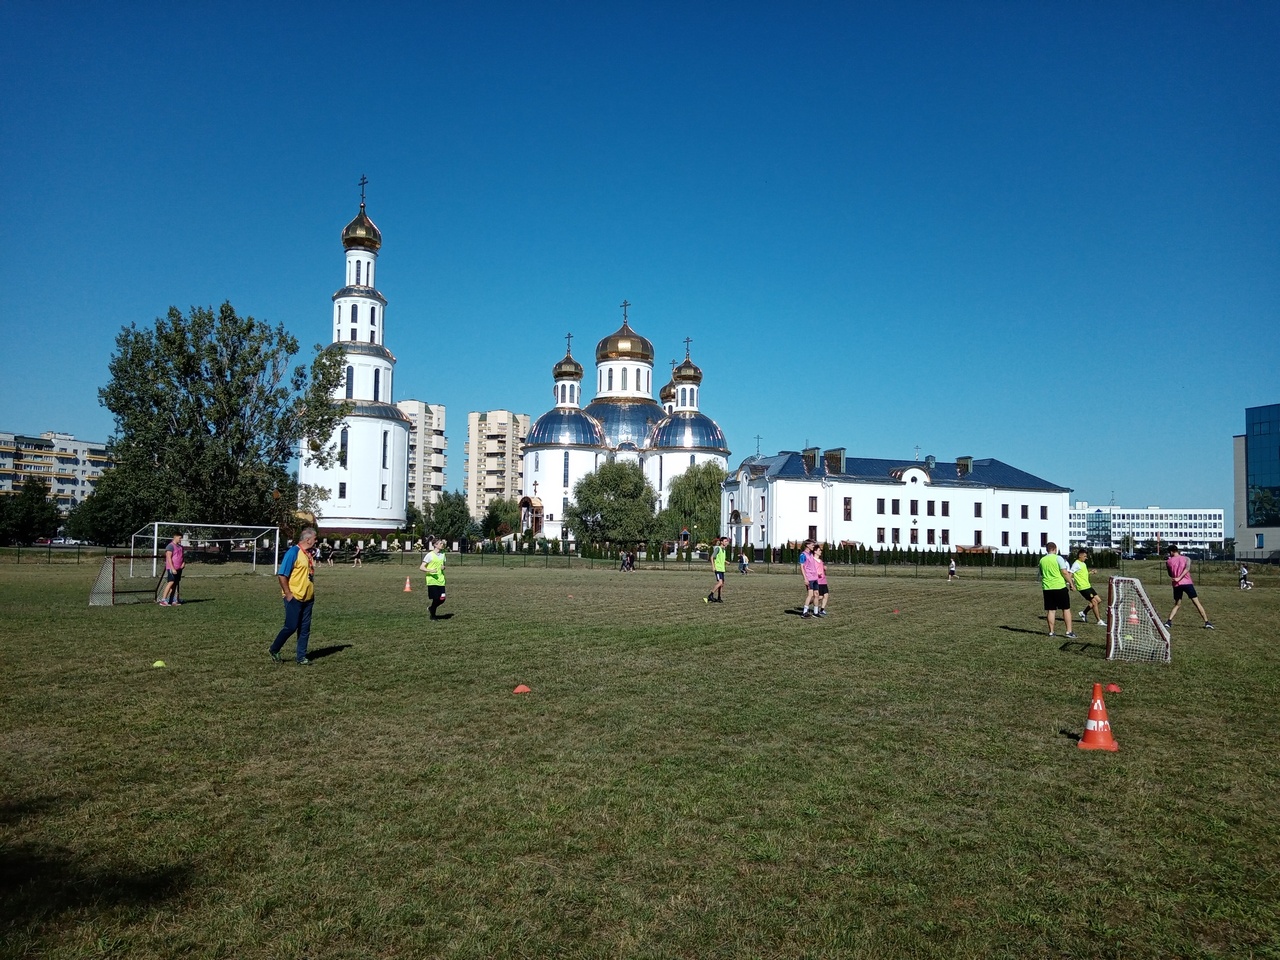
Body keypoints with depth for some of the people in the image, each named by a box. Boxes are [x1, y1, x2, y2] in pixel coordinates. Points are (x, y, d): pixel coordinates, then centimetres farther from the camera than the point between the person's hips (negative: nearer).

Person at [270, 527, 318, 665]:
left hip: (307, 598, 7)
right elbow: (282, 575, -16)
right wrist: (288, 594, -16)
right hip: (294, 598, -7)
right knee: (291, 626, -1)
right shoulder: (293, 552, -14)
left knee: (305, 629, 7)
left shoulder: (310, 553, 10)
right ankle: (274, 650, 20)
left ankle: (301, 657, 14)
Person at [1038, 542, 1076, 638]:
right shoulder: (1058, 558, -7)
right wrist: (1070, 583, -2)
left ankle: (1051, 632, 9)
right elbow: (1065, 573, -11)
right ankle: (1069, 631, 4)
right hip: (1060, 587, -4)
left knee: (1050, 610, 8)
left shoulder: (1042, 560, 9)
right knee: (1066, 609, 5)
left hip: (1047, 588, 4)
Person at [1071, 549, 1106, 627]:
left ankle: (1084, 613, 22)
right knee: (1094, 602, -8)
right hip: (1082, 587, -9)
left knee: (1098, 600, 10)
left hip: (1088, 586, 9)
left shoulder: (1083, 564, 14)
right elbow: (1070, 575, -19)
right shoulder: (1076, 564, -14)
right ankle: (1099, 621, 0)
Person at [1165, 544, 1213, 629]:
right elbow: (1187, 569, -13)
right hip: (1187, 583, -1)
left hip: (1176, 585, 1)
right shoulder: (1186, 559, 6)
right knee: (1197, 603, 5)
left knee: (1177, 605, 13)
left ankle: (1168, 621, -4)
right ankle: (1207, 622, 3)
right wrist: (1179, 578, -17)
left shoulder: (1168, 562, 8)